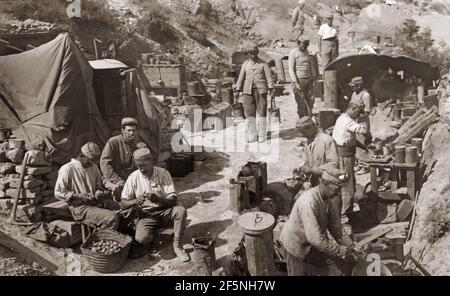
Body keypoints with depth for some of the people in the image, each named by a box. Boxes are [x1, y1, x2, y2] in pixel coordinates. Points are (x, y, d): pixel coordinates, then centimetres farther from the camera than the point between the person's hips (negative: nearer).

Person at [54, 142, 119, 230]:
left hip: (96, 204, 7)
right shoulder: (67, 169, -4)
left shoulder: (94, 167, 17)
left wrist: (99, 192, 4)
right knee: (112, 218, -28)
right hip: (80, 208, -7)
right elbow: (58, 193, -6)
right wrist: (78, 196, -15)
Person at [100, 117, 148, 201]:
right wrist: (117, 180, -23)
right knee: (118, 188, -34)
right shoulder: (113, 142, -8)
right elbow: (104, 163, -15)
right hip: (114, 179, -4)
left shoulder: (139, 141, 6)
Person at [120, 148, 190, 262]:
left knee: (181, 210, -30)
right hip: (146, 215, 0)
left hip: (164, 211, 1)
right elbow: (123, 204, -5)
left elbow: (173, 200, -13)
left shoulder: (163, 173, -8)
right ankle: (149, 239, 10)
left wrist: (158, 199, -33)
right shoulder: (133, 177, -6)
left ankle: (178, 246, -12)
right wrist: (135, 201, -27)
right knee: (140, 239, -29)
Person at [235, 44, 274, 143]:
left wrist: (270, 89, -16)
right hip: (248, 90, 3)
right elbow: (241, 78, 11)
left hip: (261, 90, -2)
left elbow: (269, 77, -3)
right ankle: (252, 136, 8)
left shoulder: (263, 64, 2)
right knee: (249, 113, -1)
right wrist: (237, 91, 7)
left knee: (261, 112, -2)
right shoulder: (245, 64, 10)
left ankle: (262, 136, 7)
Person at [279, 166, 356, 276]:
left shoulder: (326, 197, -9)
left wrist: (351, 246, -4)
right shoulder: (309, 202, -36)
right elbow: (315, 238, -36)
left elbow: (334, 225, 1)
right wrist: (340, 250, -26)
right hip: (296, 244, -8)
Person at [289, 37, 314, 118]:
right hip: (298, 80, -6)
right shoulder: (293, 53, -7)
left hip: (308, 79, 6)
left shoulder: (306, 52, 13)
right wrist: (295, 83, -18)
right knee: (301, 103, -5)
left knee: (309, 101, 3)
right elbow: (291, 69, -11)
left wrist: (312, 79, 18)